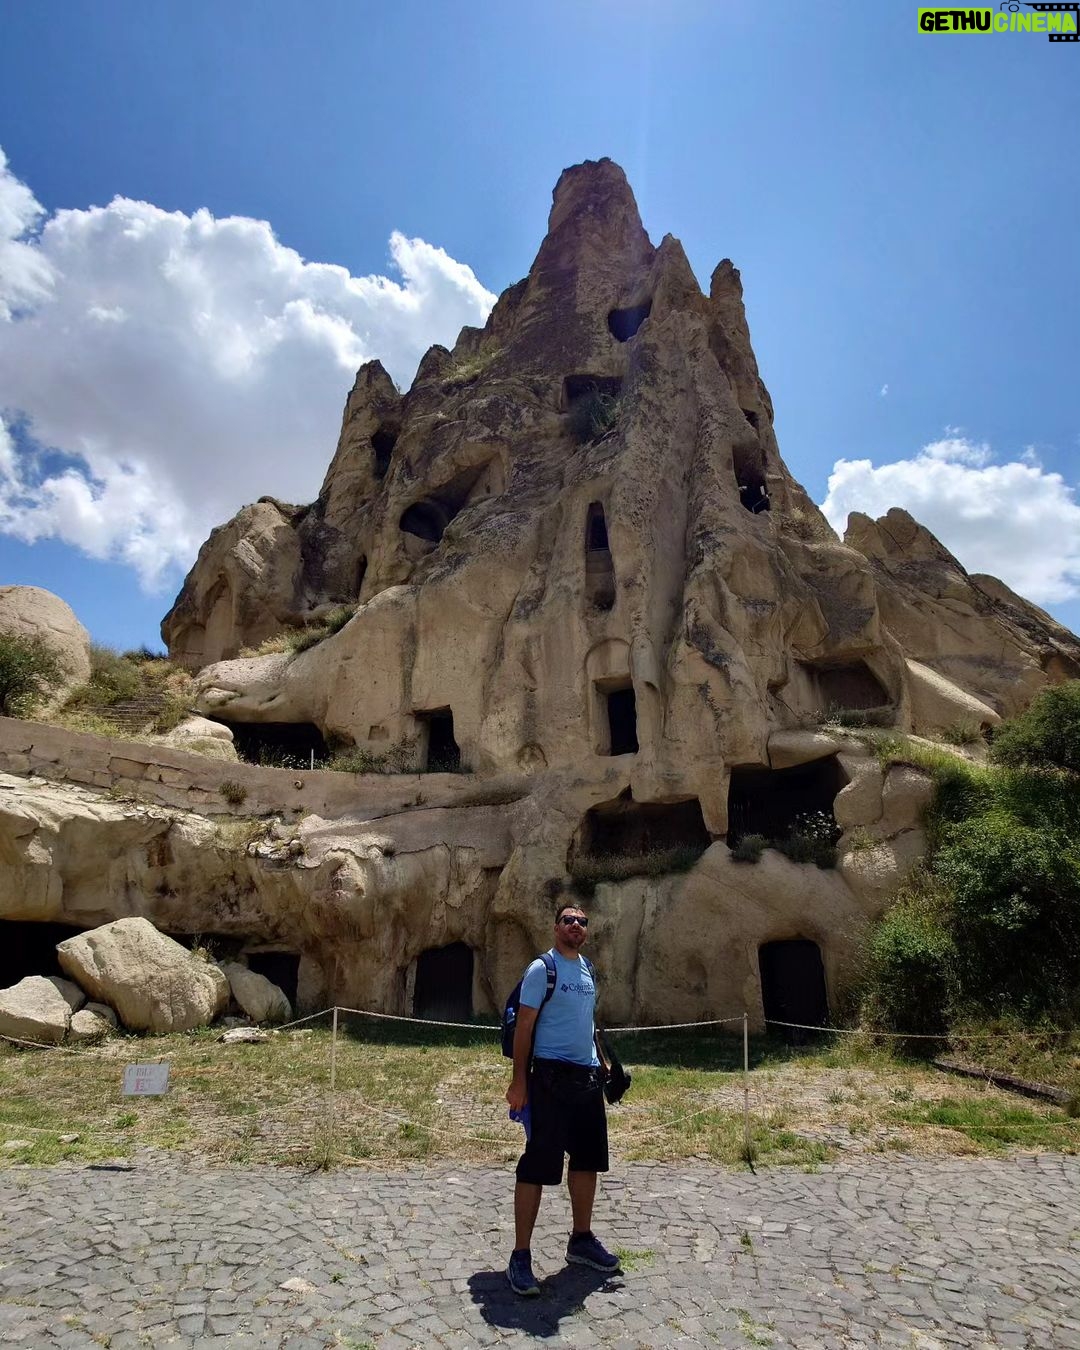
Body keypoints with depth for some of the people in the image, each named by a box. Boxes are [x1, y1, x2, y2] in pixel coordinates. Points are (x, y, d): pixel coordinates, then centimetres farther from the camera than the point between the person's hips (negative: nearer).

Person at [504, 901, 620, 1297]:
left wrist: (599, 1066, 16)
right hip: (552, 1075, -8)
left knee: (588, 1160, 17)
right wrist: (519, 1081, -15)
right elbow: (523, 1026, -12)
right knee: (537, 1165, -4)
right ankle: (520, 1257, 7)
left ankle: (581, 1240, 33)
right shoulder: (542, 969, -11)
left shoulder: (588, 969, 11)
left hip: (588, 1076, 8)